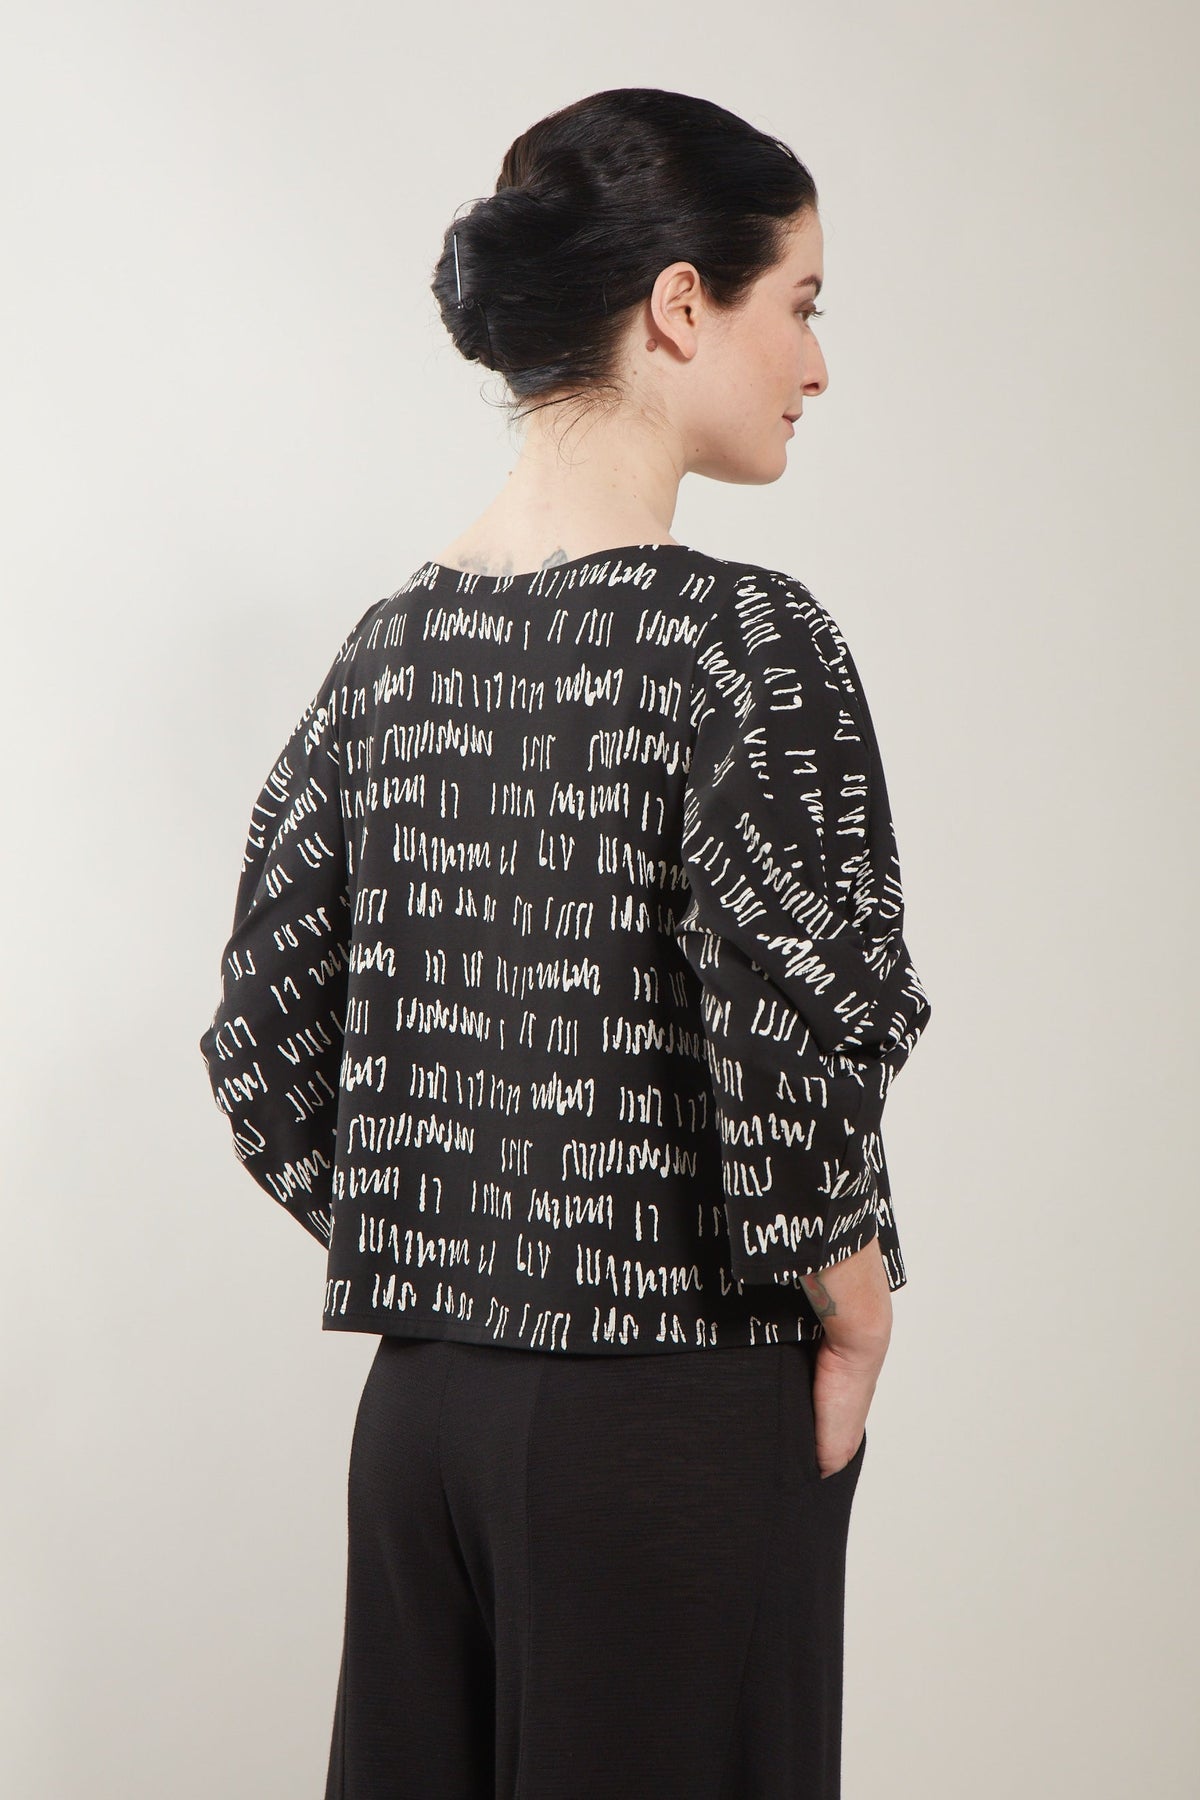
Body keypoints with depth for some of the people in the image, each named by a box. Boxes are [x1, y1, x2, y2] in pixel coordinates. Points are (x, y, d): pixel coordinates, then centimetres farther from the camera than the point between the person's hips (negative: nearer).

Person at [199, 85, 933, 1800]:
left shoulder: (393, 642, 5)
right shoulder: (740, 635, -15)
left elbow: (265, 1053, 7)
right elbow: (788, 1052, -24)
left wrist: (454, 1256, 14)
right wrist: (850, 1319, -9)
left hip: (423, 1397, 7)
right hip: (673, 1412, -6)